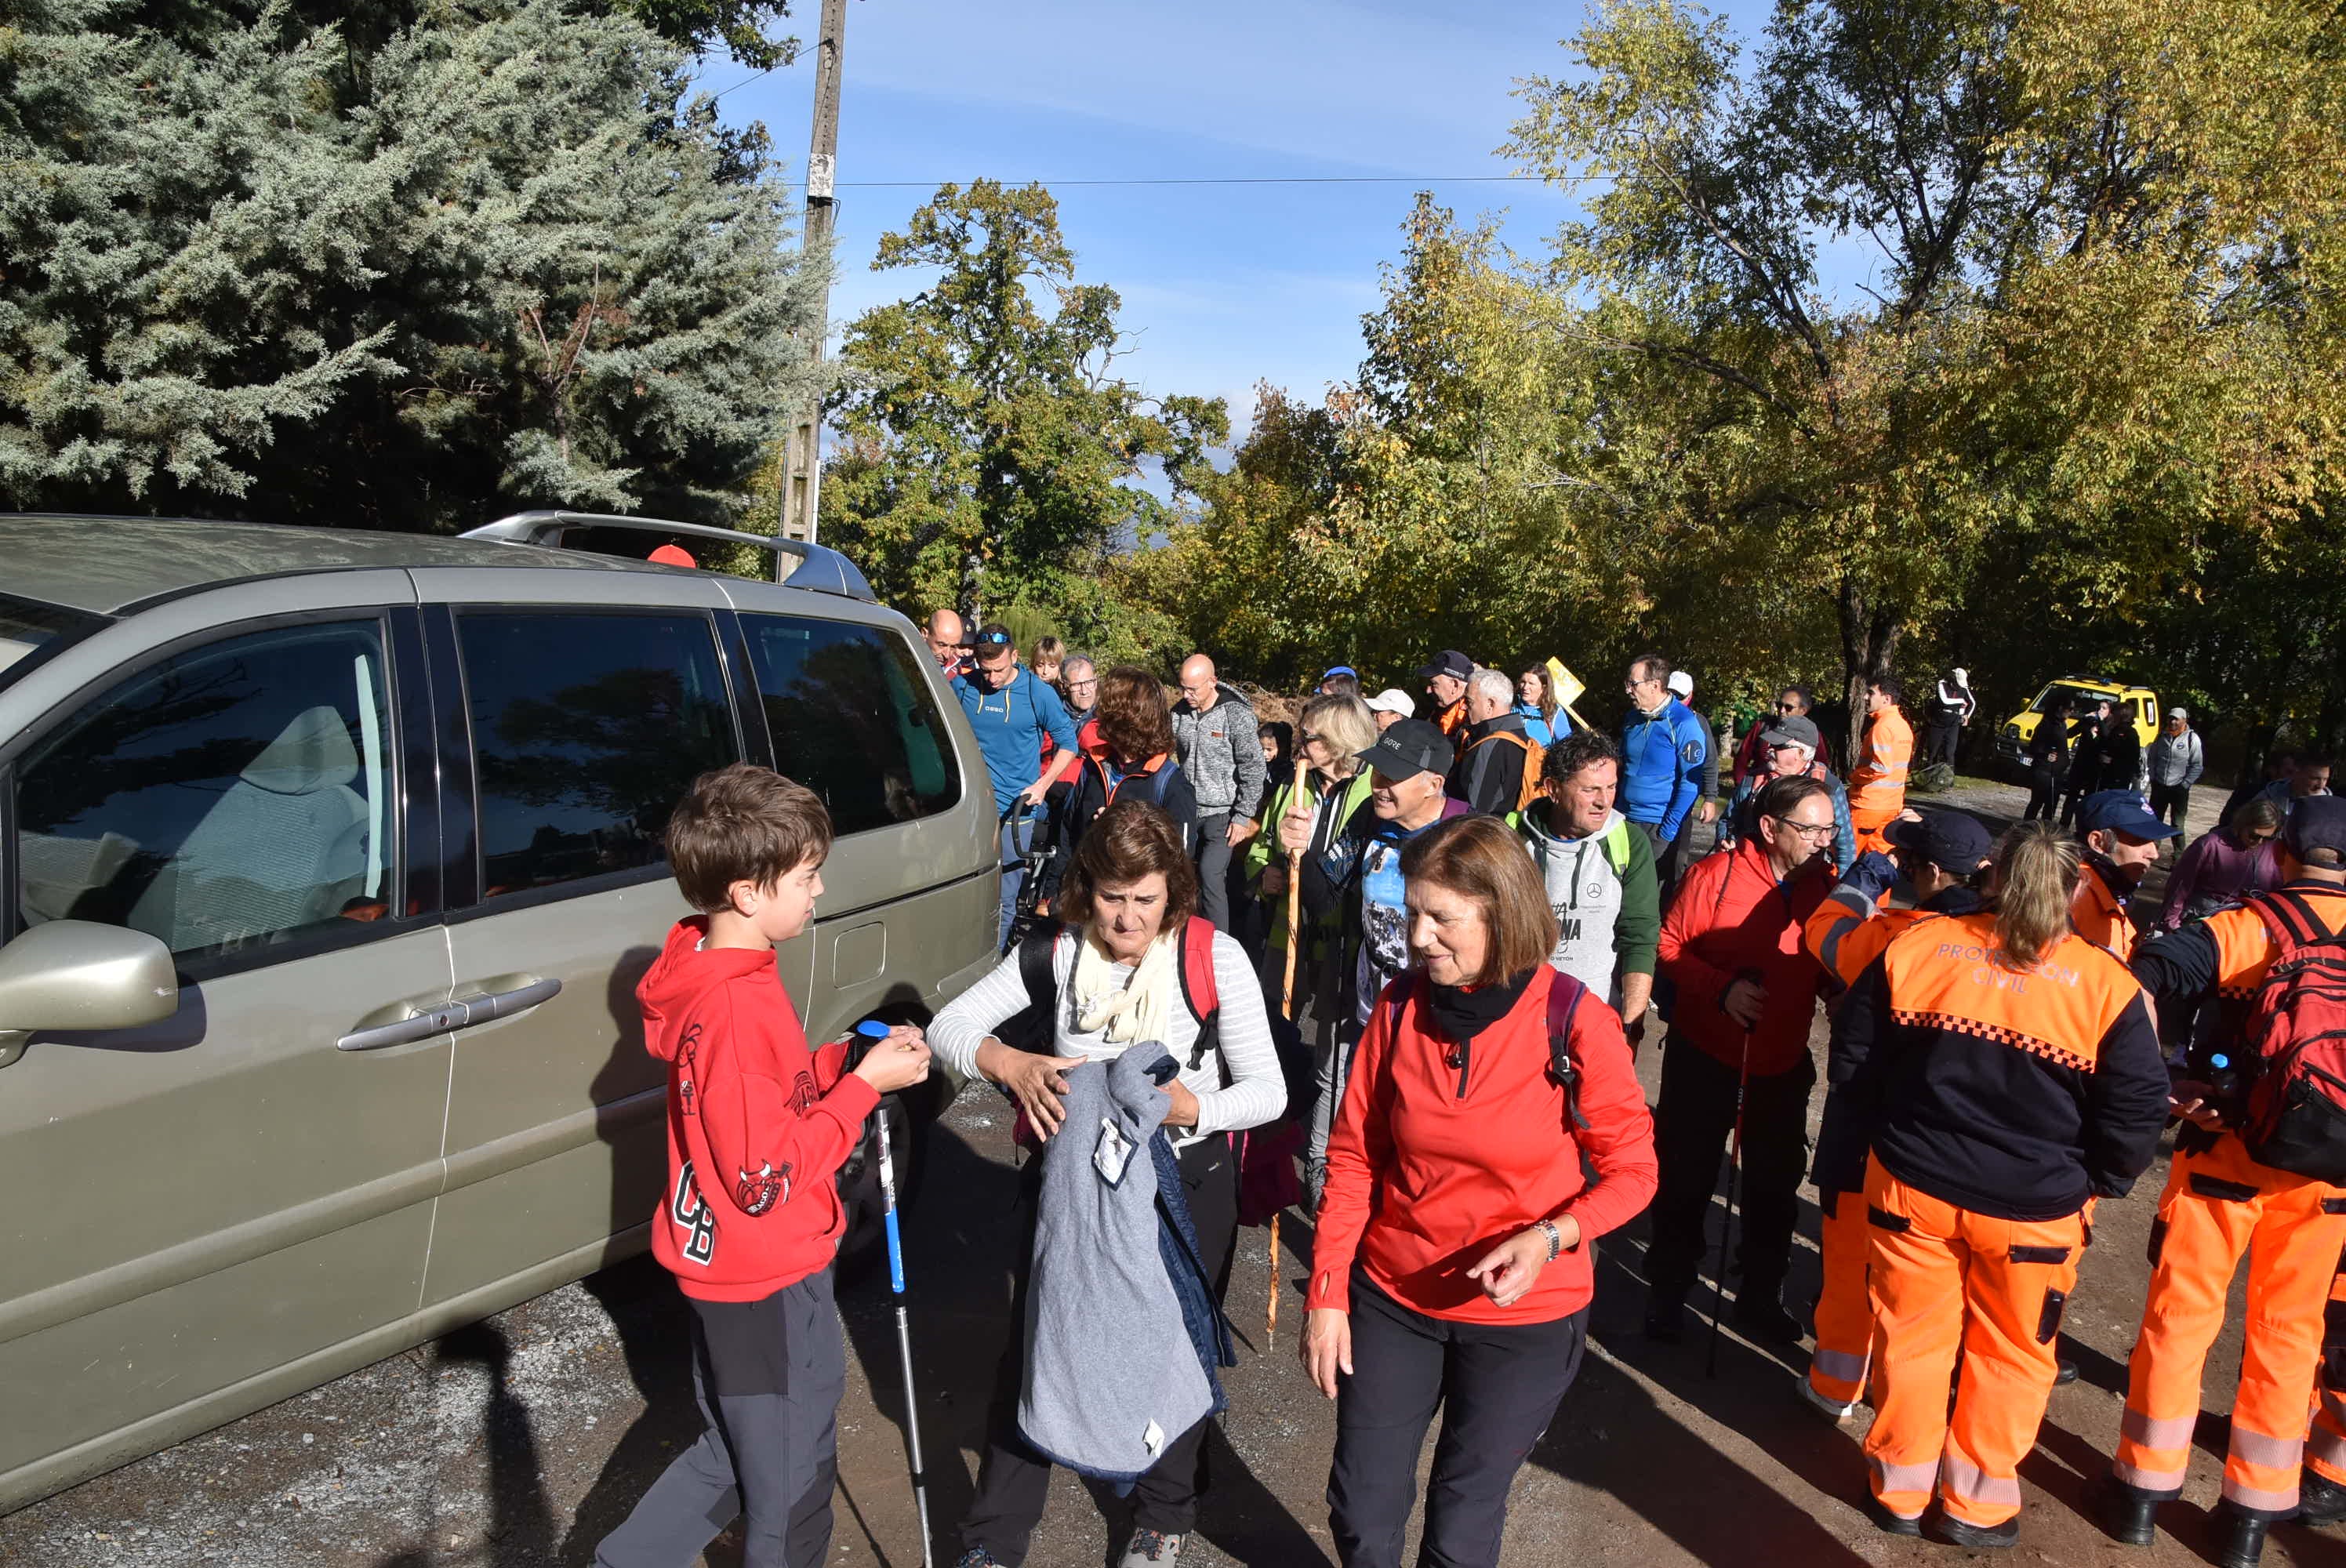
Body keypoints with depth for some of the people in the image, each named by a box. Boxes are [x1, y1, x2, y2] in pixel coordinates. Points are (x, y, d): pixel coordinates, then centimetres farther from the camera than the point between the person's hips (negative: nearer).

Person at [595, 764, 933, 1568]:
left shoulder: (711, 967, 2)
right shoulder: (733, 1010, -30)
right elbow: (766, 1175, -28)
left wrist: (856, 1057, -1)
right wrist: (866, 1084, -22)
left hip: (726, 1265, 9)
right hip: (768, 1285, -9)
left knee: (739, 1455, 26)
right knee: (792, 1477, 14)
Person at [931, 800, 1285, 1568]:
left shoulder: (1214, 958, -17)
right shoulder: (1057, 952, -11)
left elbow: (1268, 1089, -17)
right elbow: (949, 1025, -13)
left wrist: (1193, 1108, -36)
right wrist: (1012, 1064, -33)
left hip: (1185, 1179, -1)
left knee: (1172, 1347, 14)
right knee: (1031, 1346, 8)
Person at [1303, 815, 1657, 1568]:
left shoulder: (1576, 1023, -18)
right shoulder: (1400, 1006, -10)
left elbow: (1632, 1168, -9)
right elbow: (1355, 1157, -3)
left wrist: (1551, 1237, -26)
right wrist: (1326, 1293, -4)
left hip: (1524, 1315, -2)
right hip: (1391, 1298, 3)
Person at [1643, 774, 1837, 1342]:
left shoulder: (1828, 890, -3)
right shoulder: (1716, 875, -15)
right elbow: (1669, 945, -10)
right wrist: (1722, 987, -23)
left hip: (1783, 1064, 4)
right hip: (1704, 1057, -4)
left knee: (1775, 1186, 16)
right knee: (1686, 1178, 10)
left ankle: (1761, 1295, 36)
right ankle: (1667, 1292, 28)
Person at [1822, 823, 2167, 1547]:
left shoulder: (1916, 946, -6)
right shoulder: (2107, 984, -10)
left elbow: (1854, 1065, 0)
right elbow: (2138, 1109, -7)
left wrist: (1845, 1163, 10)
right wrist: (2094, 1183, 10)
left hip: (1911, 1188, 1)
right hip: (2036, 1208, -1)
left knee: (1912, 1340, 17)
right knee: (2011, 1357, 19)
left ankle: (1900, 1489, 31)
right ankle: (1976, 1503, 31)